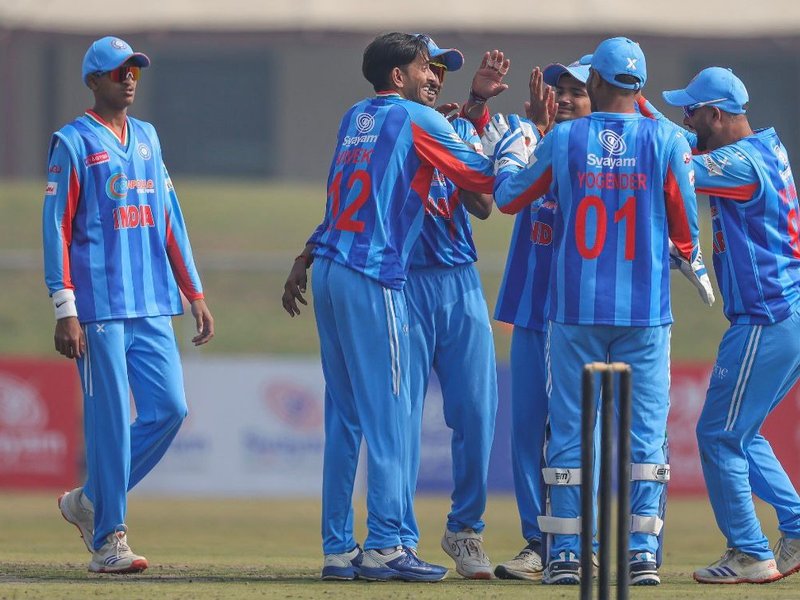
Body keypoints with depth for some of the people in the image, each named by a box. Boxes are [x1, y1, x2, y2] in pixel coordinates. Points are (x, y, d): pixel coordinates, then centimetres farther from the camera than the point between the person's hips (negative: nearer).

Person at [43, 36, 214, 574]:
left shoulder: (147, 138, 17)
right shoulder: (74, 143, -2)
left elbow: (170, 220, 20)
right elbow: (57, 227, -6)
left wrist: (195, 295, 15)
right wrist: (65, 310, -14)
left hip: (152, 306, 6)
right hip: (99, 307, -6)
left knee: (169, 408, 1)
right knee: (111, 417, -6)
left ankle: (89, 503, 17)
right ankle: (107, 539, 1)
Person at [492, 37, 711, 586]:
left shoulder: (564, 139, -1)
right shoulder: (665, 140, -4)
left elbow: (507, 196, 12)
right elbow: (685, 226, 4)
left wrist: (510, 151, 32)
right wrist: (691, 262, 27)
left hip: (576, 309, 1)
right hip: (645, 311, 0)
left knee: (569, 431, 6)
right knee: (645, 431, 4)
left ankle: (566, 554, 4)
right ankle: (643, 551, -2)